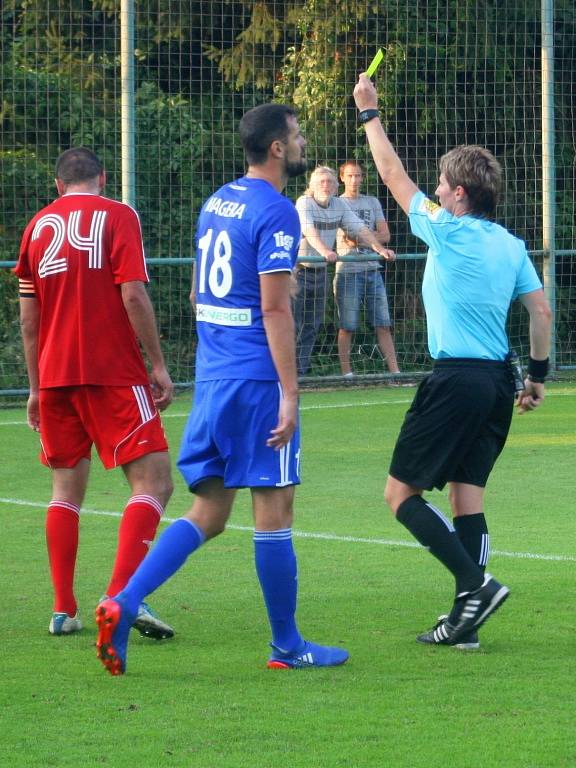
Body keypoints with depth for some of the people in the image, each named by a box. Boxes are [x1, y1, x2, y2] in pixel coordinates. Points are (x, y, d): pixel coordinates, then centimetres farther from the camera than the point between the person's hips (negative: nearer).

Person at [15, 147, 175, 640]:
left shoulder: (38, 225, 11)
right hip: (113, 373, -5)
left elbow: (28, 317, 12)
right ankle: (122, 593, -21)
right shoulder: (117, 216, -1)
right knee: (153, 481, -5)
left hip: (54, 374, 5)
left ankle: (63, 610, 9)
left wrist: (36, 386, 18)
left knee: (67, 488, 14)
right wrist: (158, 365, -5)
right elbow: (133, 295, -11)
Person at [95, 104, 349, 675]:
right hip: (256, 379, -8)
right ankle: (287, 646, 7)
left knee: (208, 513, 9)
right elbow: (274, 308, -17)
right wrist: (289, 392, -17)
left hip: (211, 376, 8)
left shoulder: (218, 201, 15)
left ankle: (122, 605, -6)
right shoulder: (275, 212, -12)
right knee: (273, 509, 0)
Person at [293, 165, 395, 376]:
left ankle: (300, 371, 12)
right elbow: (309, 230, -29)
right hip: (299, 269, -6)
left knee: (312, 326, 7)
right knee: (293, 324, -8)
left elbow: (361, 229, 3)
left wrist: (380, 249, -12)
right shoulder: (305, 203, -13)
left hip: (320, 271, 6)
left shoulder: (339, 205, 6)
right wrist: (325, 251, -47)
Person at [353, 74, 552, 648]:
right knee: (467, 493, 9)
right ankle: (465, 619, 4)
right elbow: (541, 311, 9)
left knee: (402, 494, -1)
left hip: (456, 379, -7)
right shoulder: (511, 246, 10)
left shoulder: (448, 232, -8)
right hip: (498, 380, 7)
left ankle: (476, 583, -16)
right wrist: (537, 374, 18)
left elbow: (393, 175, 1)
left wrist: (369, 114, 11)